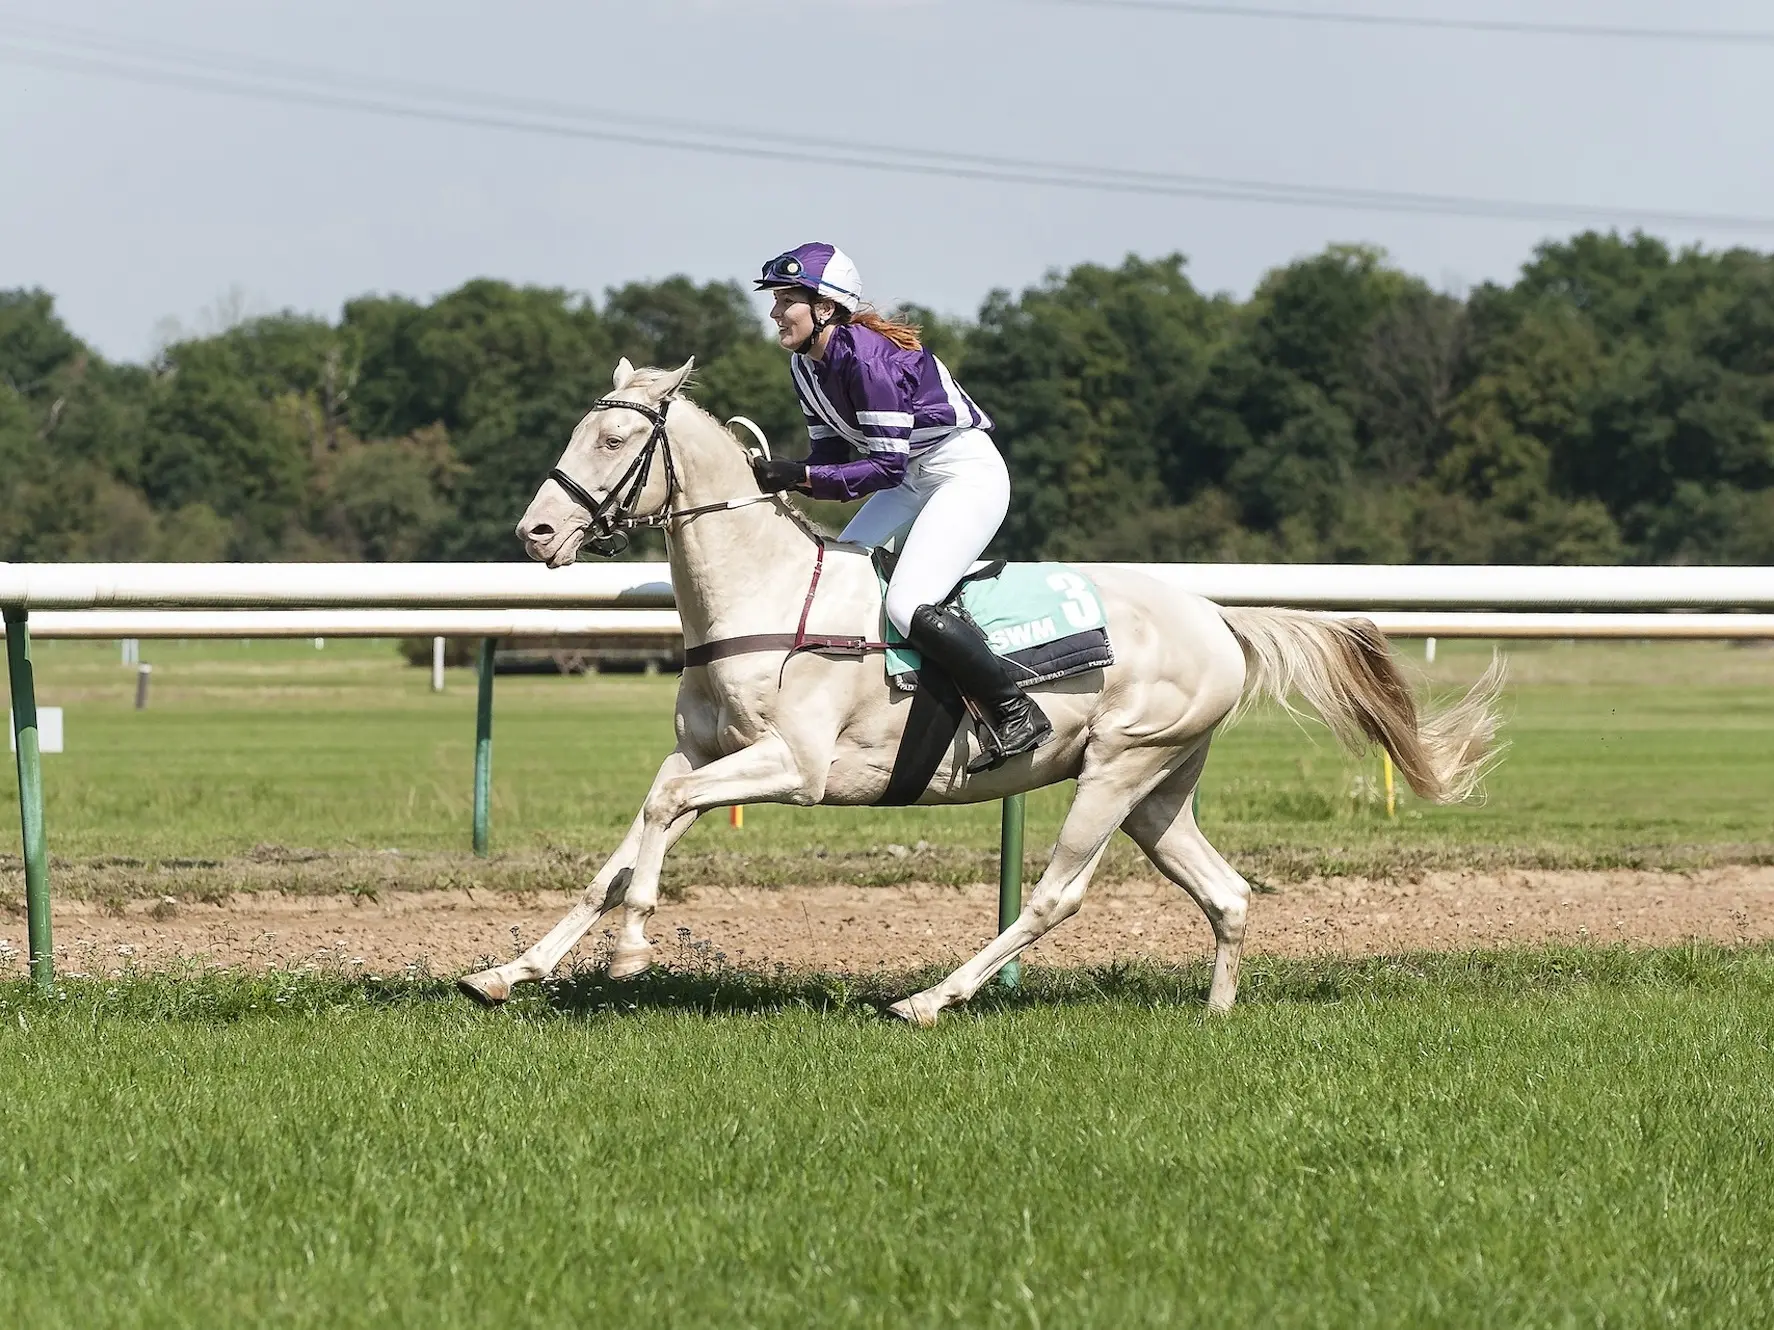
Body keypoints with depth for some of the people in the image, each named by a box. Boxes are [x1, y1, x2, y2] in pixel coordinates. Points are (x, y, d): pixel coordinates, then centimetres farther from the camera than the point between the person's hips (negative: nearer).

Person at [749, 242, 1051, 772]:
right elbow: (831, 450, 8)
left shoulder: (867, 356, -26)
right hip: (912, 481, 11)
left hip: (968, 474, -11)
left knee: (908, 606, -23)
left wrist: (802, 477, -30)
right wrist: (778, 476, -11)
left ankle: (1018, 715, -12)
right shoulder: (805, 364, 3)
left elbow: (886, 464, -26)